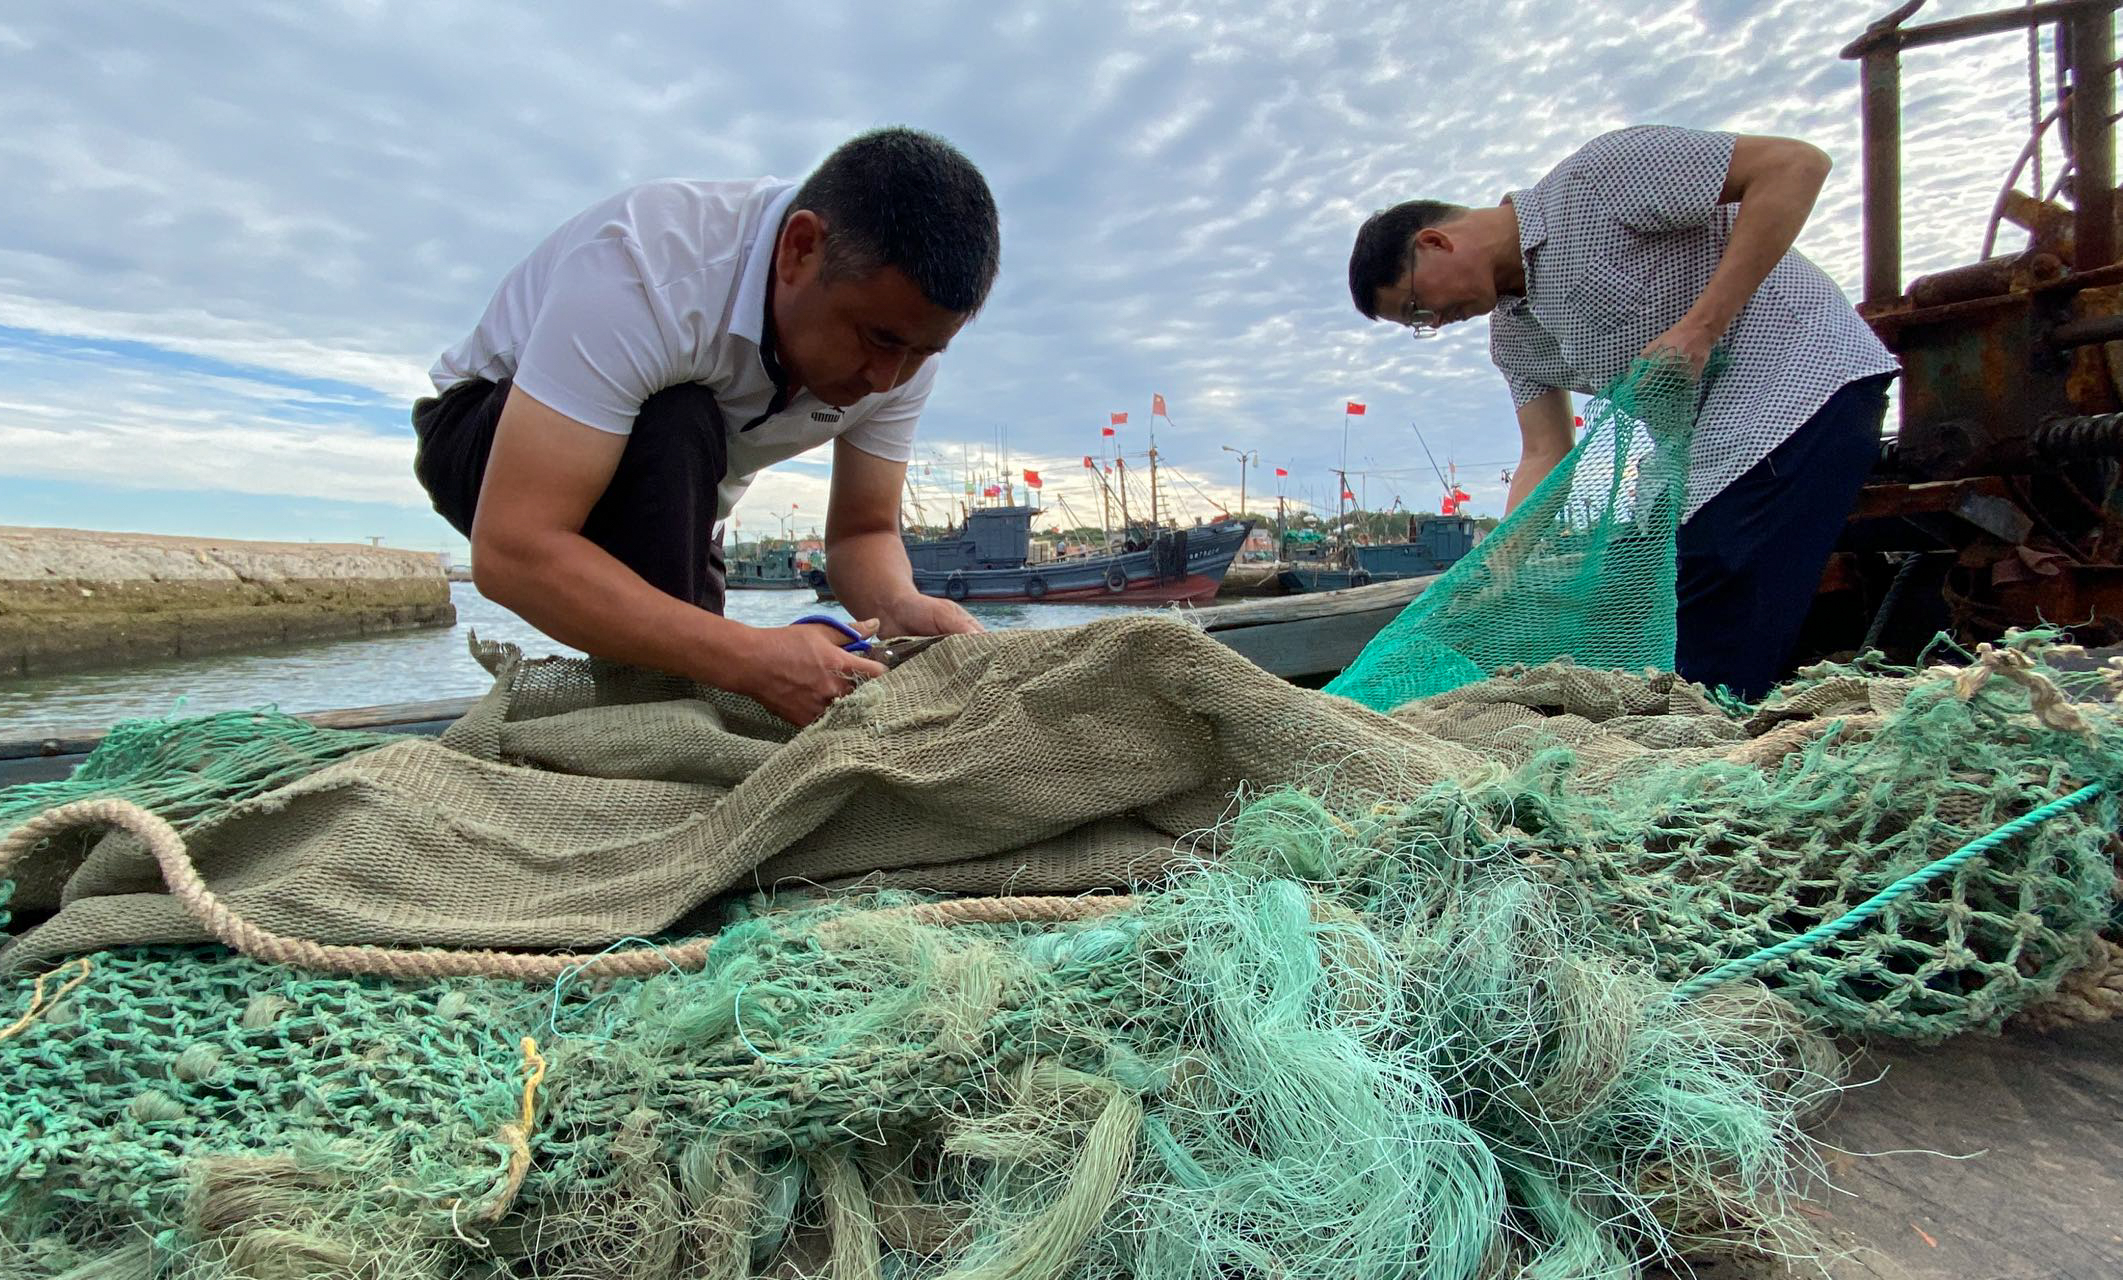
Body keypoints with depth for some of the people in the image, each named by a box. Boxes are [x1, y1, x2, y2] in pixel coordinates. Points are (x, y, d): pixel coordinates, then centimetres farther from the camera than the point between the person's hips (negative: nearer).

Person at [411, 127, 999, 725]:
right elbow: (511, 552, -43)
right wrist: (750, 658, -51)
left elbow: (862, 530, -13)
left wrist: (899, 607, -36)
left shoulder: (903, 322, -20)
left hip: (667, 512, 6)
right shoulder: (644, 267, -39)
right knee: (672, 429, -36)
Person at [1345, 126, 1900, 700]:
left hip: (1800, 392, -8)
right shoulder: (1513, 335, 12)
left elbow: (1797, 163, -15)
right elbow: (1545, 458, 8)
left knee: (1715, 684, -14)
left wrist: (1698, 326, -22)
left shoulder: (1594, 178, -11)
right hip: (1703, 460, 8)